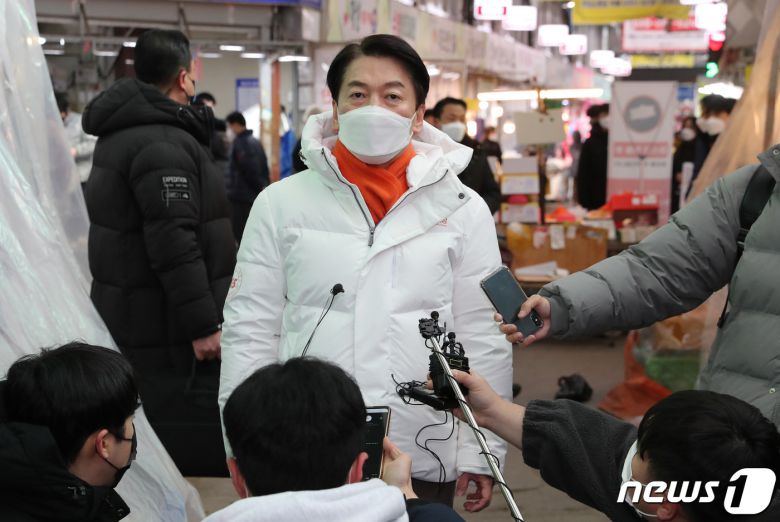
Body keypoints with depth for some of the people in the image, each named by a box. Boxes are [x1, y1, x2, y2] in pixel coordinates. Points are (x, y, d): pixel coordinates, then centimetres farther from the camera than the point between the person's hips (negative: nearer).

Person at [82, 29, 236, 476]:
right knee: (200, 463, -7)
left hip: (127, 320, 11)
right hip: (167, 334, -11)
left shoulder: (121, 133, 16)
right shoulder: (163, 144, -19)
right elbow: (174, 243, -25)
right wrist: (202, 325, -22)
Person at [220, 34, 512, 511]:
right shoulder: (282, 203, 0)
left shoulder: (463, 209, 1)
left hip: (424, 459, 0)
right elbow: (250, 330, 1)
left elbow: (483, 338, 2)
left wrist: (480, 452, 0)